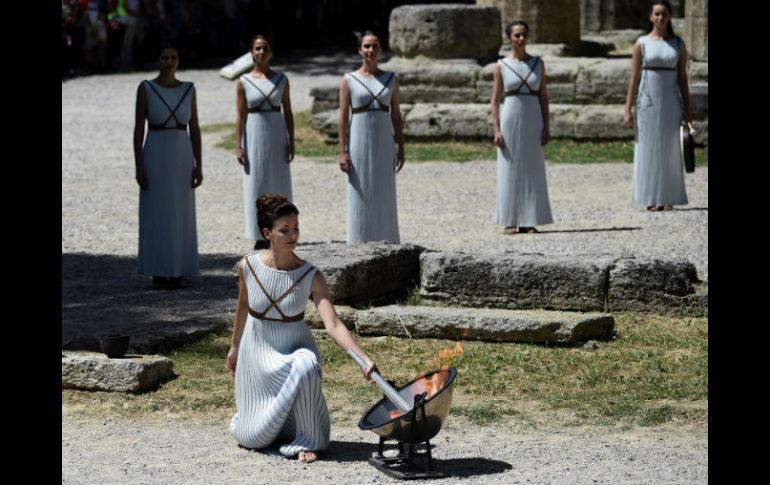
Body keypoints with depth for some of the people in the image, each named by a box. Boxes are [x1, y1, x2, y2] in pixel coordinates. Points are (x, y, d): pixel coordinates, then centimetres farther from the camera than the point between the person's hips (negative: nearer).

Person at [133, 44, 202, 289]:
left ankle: (176, 273, 15)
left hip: (182, 158, 3)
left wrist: (199, 166, -1)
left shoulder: (188, 89, 4)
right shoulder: (145, 88, -5)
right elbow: (138, 128, -5)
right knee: (157, 216, -1)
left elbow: (195, 129, 6)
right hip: (155, 158, -3)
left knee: (181, 217, 5)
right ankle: (158, 274, 8)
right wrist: (138, 166, -11)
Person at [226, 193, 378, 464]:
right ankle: (250, 415, 41)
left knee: (306, 367, -40)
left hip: (294, 349, -1)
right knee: (254, 437, 1)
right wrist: (234, 347, 17)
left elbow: (333, 325, -27)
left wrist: (364, 358, -41)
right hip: (257, 351, 1)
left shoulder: (311, 277, -20)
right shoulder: (247, 267, -15)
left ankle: (306, 441, -18)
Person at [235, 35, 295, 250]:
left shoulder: (281, 79, 4)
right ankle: (260, 236, 5)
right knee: (256, 185, 1)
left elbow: (288, 112, 6)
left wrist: (291, 142, 0)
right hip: (254, 134, -2)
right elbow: (240, 115, -2)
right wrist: (238, 146, -7)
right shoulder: (244, 82, -1)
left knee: (279, 184, 4)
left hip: (277, 134, 2)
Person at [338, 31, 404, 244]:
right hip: (359, 142, -2)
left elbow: (396, 116, 9)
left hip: (384, 144, 2)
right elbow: (343, 116, -2)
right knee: (360, 197, 0)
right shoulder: (349, 80, 0)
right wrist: (342, 151, -8)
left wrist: (401, 148, 5)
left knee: (384, 196, 5)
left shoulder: (391, 79, 7)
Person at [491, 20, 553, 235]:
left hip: (533, 121, 2)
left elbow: (543, 96, 6)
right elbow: (495, 99, 1)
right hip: (510, 120, -2)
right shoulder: (501, 66, 0)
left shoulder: (538, 64, 5)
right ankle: (510, 221, 5)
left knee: (533, 171, 2)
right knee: (510, 171, 0)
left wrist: (546, 126, -1)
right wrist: (496, 130, -8)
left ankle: (529, 221, 7)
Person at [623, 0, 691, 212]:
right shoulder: (642, 43, 1)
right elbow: (634, 78, 0)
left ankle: (668, 198, 8)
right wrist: (627, 110, -4)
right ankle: (651, 199, 6)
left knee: (670, 149, 2)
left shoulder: (678, 44, 6)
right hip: (648, 99, -1)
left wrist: (687, 109, 3)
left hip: (671, 100, 2)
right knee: (648, 148, 1)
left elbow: (682, 78, 7)